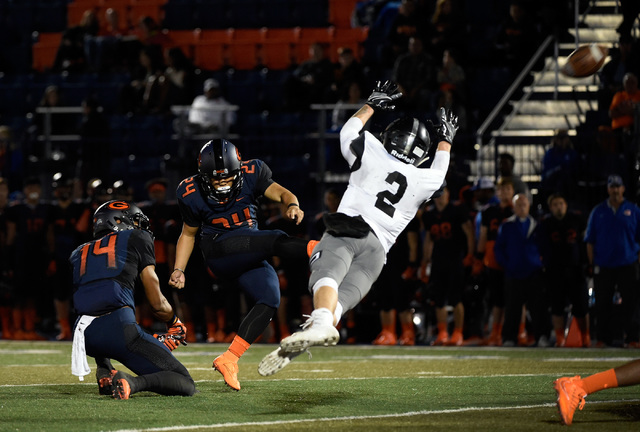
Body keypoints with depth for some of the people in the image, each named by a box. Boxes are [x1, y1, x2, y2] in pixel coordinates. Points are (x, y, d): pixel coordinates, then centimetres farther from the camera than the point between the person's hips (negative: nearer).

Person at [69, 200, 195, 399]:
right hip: (119, 328, -5)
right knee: (186, 385, 2)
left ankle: (104, 373, 19)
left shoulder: (80, 253, 27)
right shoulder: (136, 239, 15)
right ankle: (133, 383, -26)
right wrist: (175, 323, 35)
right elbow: (158, 304, 12)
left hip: (86, 338, 5)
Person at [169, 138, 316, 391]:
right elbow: (188, 234, 9)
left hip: (250, 257, 4)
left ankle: (229, 360, -14)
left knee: (270, 300, -15)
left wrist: (293, 205, -38)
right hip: (219, 252, -4)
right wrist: (178, 270, 3)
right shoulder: (192, 194, -6)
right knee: (274, 241, -27)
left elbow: (280, 193, -15)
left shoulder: (251, 176, -5)